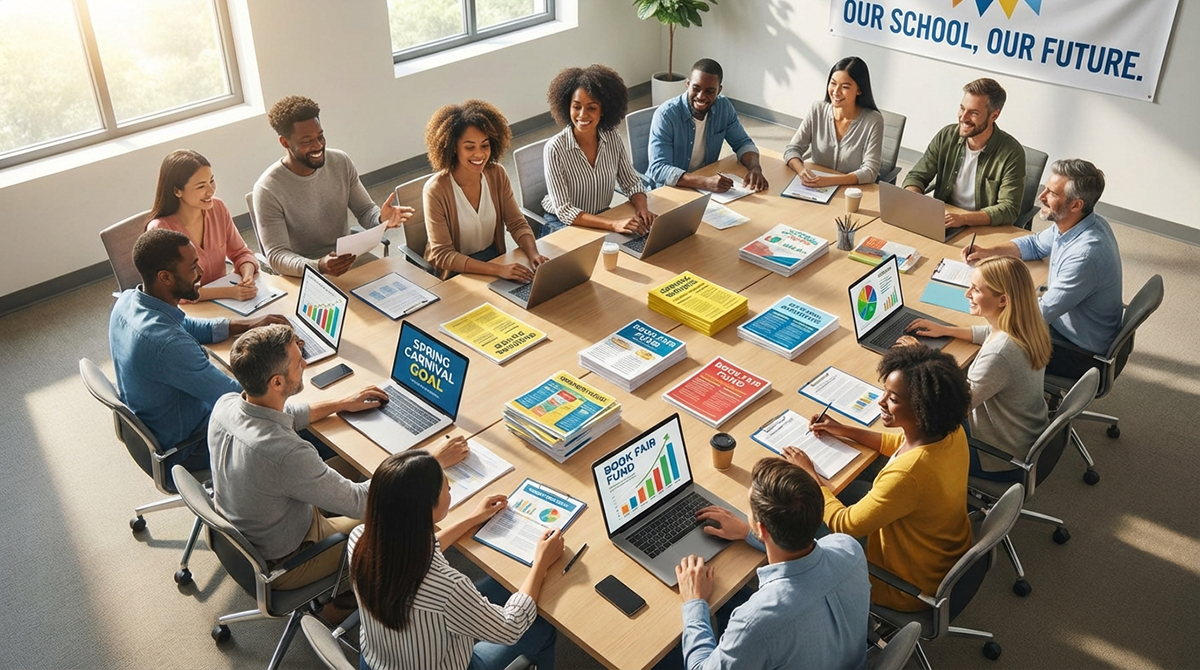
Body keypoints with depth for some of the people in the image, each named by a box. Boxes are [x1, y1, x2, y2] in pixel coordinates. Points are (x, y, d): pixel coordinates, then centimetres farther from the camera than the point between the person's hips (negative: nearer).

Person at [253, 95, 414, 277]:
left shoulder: (341, 162, -4)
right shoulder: (268, 189, -17)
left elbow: (365, 210, 3)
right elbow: (276, 255, -20)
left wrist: (381, 218, -22)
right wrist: (318, 267, -40)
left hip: (348, 257, 5)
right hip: (303, 273, -4)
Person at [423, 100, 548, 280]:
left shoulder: (497, 175, -5)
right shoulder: (436, 190, -20)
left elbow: (517, 223, 0)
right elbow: (442, 255, -22)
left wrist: (533, 254, -22)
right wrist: (497, 269, -32)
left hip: (495, 257, 5)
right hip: (457, 274, -5)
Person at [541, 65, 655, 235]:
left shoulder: (613, 139, -7)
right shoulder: (555, 148, -21)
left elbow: (631, 183, 3)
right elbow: (564, 211, -24)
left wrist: (642, 208, -21)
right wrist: (613, 224, -35)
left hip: (602, 219, 4)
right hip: (563, 224, -4)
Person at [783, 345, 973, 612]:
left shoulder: (907, 475, -41)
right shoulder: (950, 430, -16)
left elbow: (845, 526, -26)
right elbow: (902, 445, 9)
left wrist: (809, 474, -13)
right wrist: (844, 431, 6)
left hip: (912, 589, -8)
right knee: (846, 490, 21)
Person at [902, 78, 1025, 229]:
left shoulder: (1011, 153, -13)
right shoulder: (946, 136, -2)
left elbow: (1009, 209, -17)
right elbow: (916, 176, 4)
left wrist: (963, 219, -31)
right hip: (941, 222, 5)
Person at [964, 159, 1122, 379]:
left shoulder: (1085, 254, -36)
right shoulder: (1074, 223, -7)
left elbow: (1041, 314, -29)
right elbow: (1036, 244, 14)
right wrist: (989, 251, 0)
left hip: (1082, 354, -8)